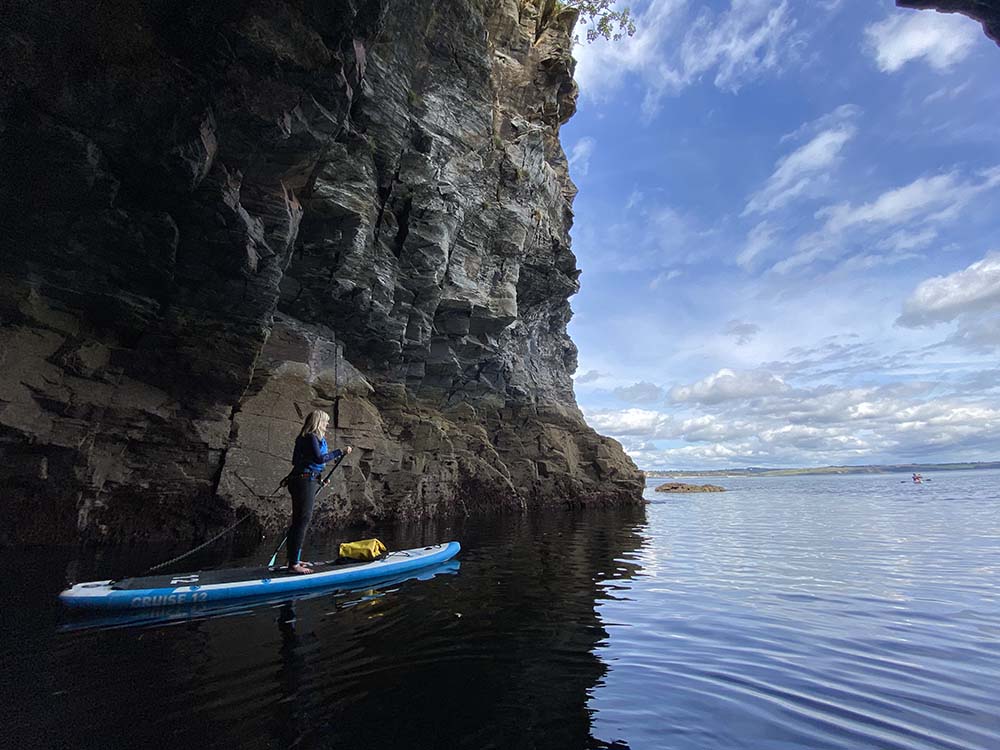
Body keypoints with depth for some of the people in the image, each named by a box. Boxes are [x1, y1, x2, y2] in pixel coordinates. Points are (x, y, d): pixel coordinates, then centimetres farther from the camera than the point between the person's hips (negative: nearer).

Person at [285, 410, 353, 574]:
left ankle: (294, 560, 24)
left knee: (298, 521, 15)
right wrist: (340, 452, -20)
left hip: (303, 480, 10)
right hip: (305, 481, -10)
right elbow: (319, 458, -24)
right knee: (302, 520, -7)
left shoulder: (304, 437, 16)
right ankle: (294, 564, -3)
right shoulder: (312, 437, -14)